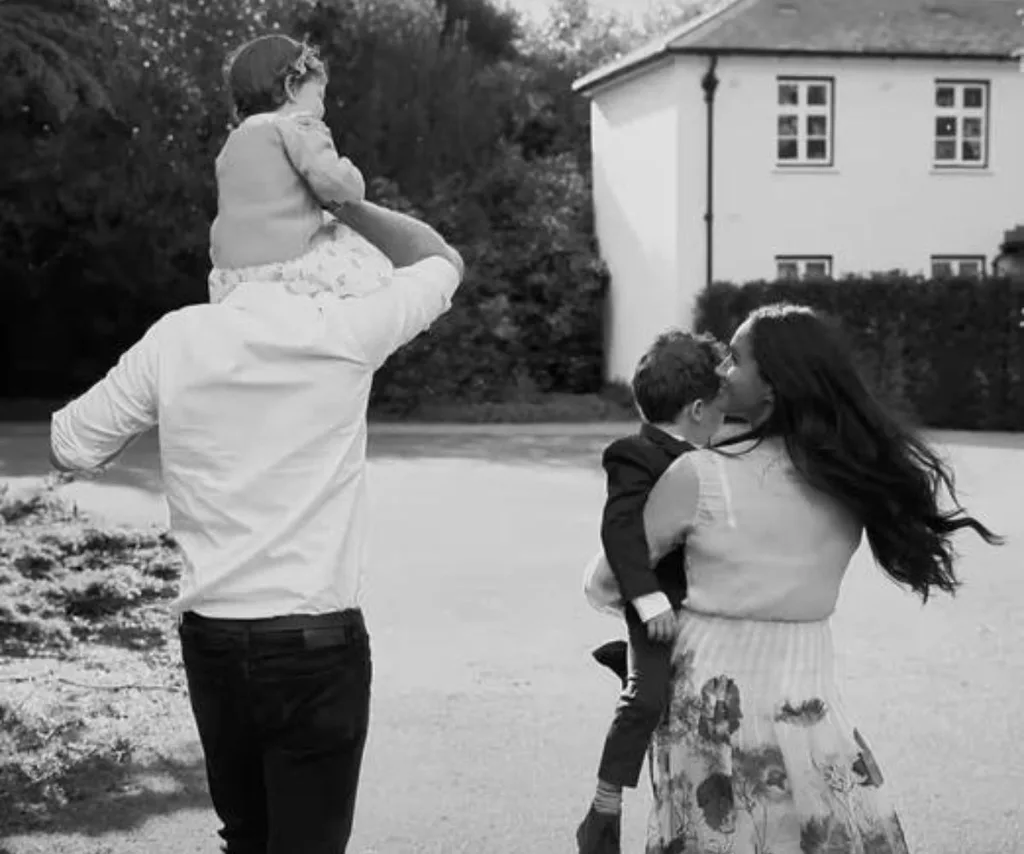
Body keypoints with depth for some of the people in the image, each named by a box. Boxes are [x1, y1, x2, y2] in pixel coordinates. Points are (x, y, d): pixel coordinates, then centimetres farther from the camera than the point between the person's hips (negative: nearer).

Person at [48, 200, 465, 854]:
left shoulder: (175, 339, -2)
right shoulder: (344, 331, -8)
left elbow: (70, 448, 8)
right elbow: (443, 261, 10)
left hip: (211, 641, 4)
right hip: (316, 644, -3)